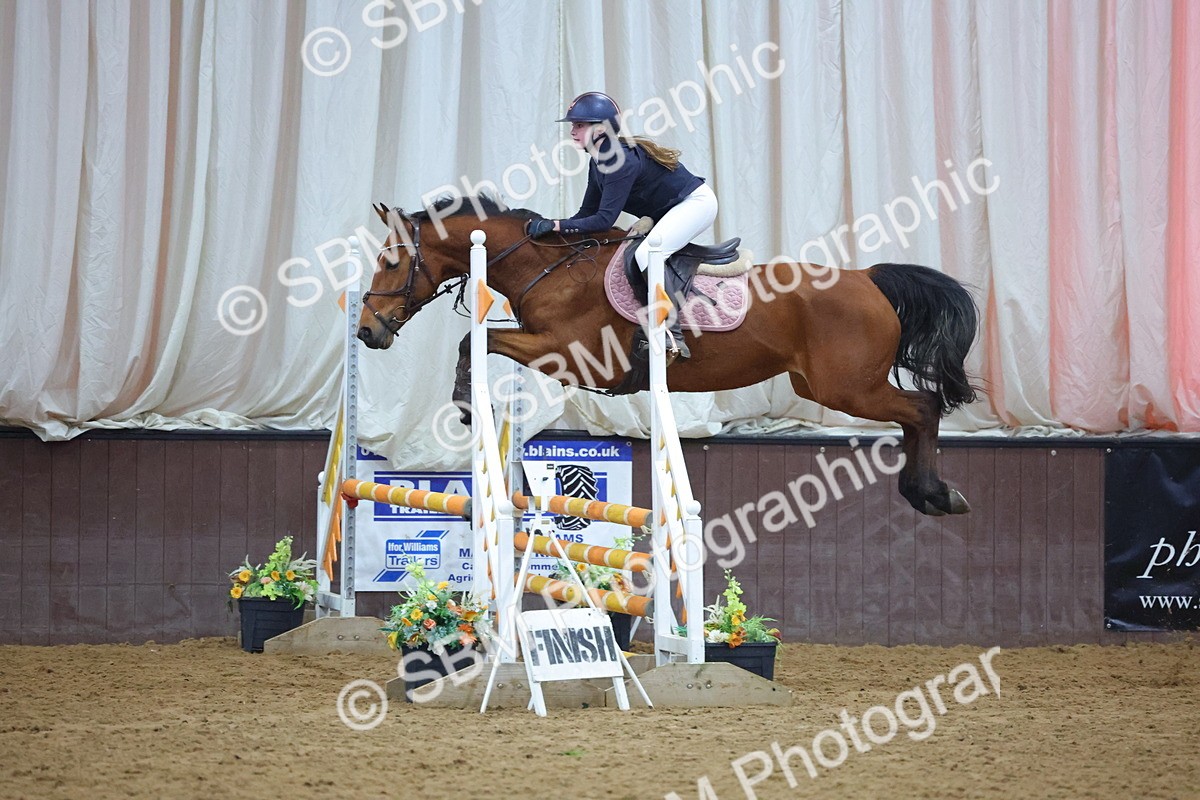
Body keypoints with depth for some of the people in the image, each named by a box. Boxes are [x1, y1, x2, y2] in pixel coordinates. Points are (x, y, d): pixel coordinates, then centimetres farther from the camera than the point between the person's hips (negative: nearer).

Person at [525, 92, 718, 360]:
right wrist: (544, 225, -7)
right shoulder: (599, 162, 4)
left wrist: (555, 225, -30)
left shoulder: (620, 161, -27)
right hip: (668, 212, 11)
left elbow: (604, 219, -30)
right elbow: (587, 214, 5)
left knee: (647, 254, -28)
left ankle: (673, 335, -30)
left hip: (695, 203, -11)